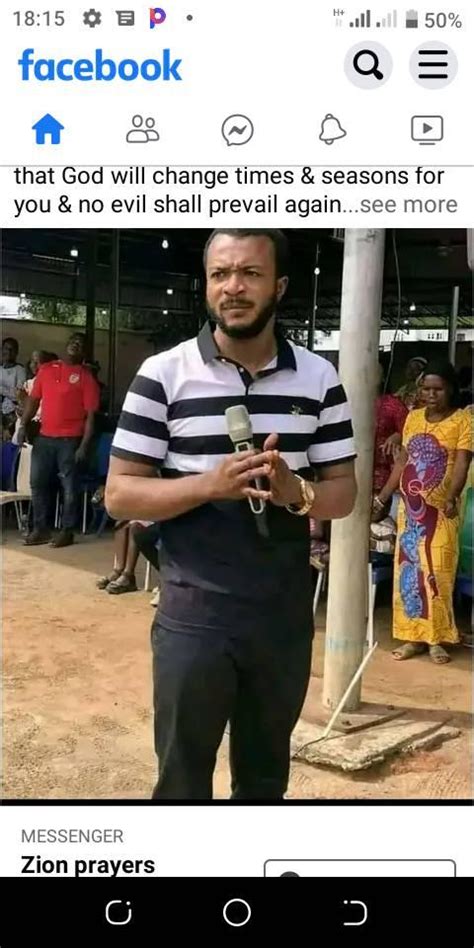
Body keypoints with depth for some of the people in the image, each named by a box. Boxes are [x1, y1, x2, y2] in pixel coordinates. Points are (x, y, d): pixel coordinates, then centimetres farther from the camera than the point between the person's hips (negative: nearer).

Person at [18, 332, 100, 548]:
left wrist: (84, 445, -12)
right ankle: (40, 529, 18)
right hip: (44, 437, 5)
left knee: (69, 486, 2)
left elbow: (90, 415, -6)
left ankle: (67, 531, 11)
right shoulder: (46, 369, 11)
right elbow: (34, 399, 14)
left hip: (70, 440, -4)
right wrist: (23, 426, 4)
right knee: (37, 482, 8)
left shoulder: (85, 377, -2)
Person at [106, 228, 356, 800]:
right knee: (182, 777, 14)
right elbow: (119, 495, -7)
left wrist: (296, 492, -19)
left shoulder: (319, 379, 1)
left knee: (266, 773, 22)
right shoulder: (163, 374, -7)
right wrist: (209, 484, -24)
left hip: (287, 612, 3)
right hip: (193, 614, -2)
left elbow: (344, 491, 4)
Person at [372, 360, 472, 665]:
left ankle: (436, 639, 10)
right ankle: (414, 636, 16)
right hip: (410, 507, 5)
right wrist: (381, 499, 10)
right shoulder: (413, 417, 10)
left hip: (441, 509, -5)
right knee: (408, 569, 6)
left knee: (437, 571, -4)